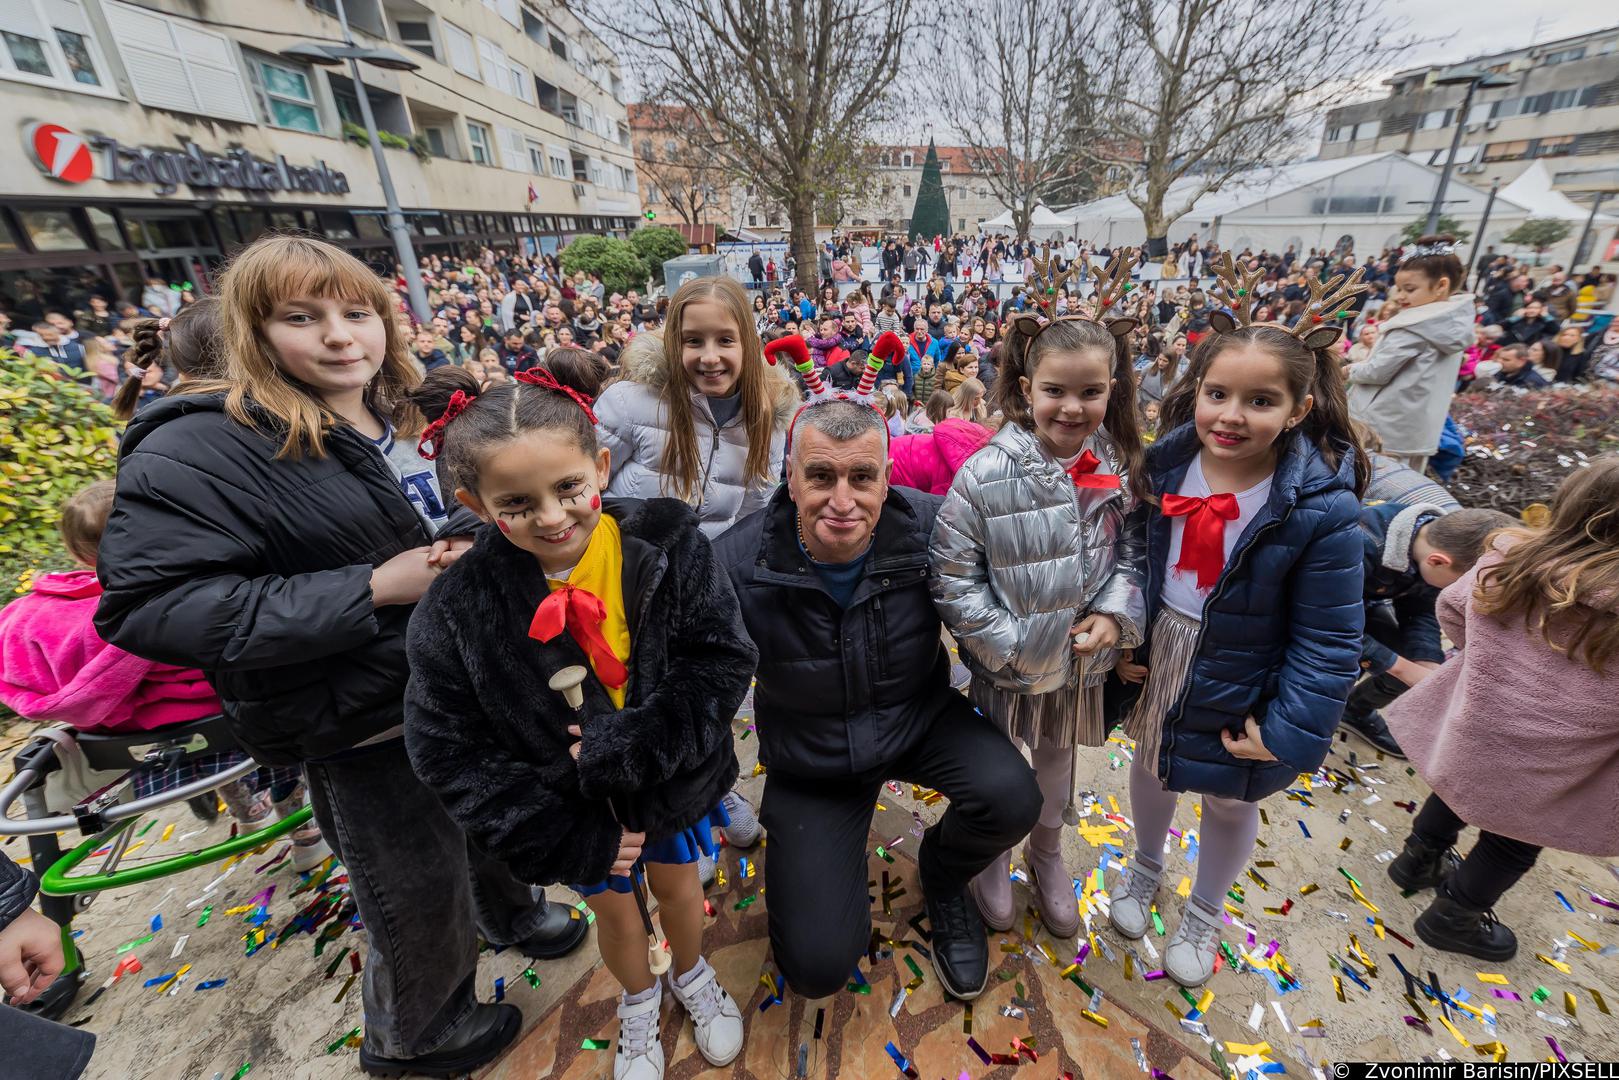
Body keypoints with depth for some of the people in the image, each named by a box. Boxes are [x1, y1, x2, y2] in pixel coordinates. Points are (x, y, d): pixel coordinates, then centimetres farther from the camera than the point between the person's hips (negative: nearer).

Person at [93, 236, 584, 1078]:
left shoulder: (407, 416, 5)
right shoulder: (201, 451, -17)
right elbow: (147, 606, -24)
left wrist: (465, 544, -3)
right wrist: (373, 589, -28)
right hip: (365, 725, -6)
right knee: (418, 891, 15)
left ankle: (509, 909, 61)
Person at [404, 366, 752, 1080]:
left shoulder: (669, 547, -24)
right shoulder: (454, 612, -22)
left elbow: (722, 665, -21)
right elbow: (449, 752, -14)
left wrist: (630, 746, -30)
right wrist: (566, 841, -14)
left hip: (673, 781, 0)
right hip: (577, 809, 1)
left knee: (677, 885, 26)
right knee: (613, 910, 26)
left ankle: (691, 975, 61)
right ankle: (638, 998, 60)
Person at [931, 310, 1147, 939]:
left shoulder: (1118, 471, -7)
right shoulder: (986, 475, -22)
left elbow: (1132, 553, 5)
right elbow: (951, 578, -18)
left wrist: (1116, 615, -12)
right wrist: (1011, 645, -19)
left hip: (1082, 664, 4)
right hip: (1006, 669, -3)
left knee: (1057, 768, 28)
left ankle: (1046, 854, 57)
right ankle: (993, 858, 51)